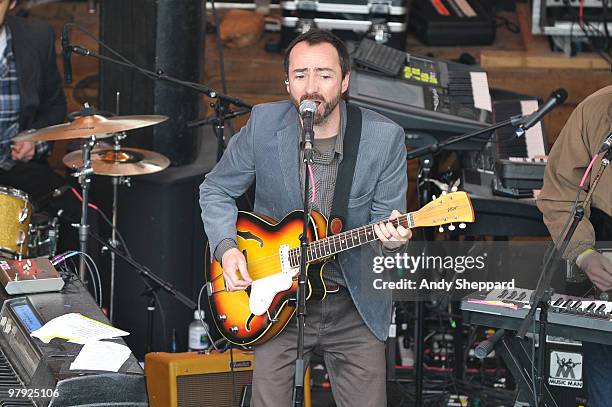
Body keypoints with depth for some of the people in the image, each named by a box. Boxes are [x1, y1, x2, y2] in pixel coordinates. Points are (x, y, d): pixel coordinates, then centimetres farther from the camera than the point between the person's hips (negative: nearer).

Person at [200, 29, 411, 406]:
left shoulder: (385, 137, -11)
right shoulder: (264, 124, -9)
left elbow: (385, 217, -6)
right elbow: (216, 190, 5)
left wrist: (391, 236, -29)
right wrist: (226, 247, -10)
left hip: (356, 303, 0)